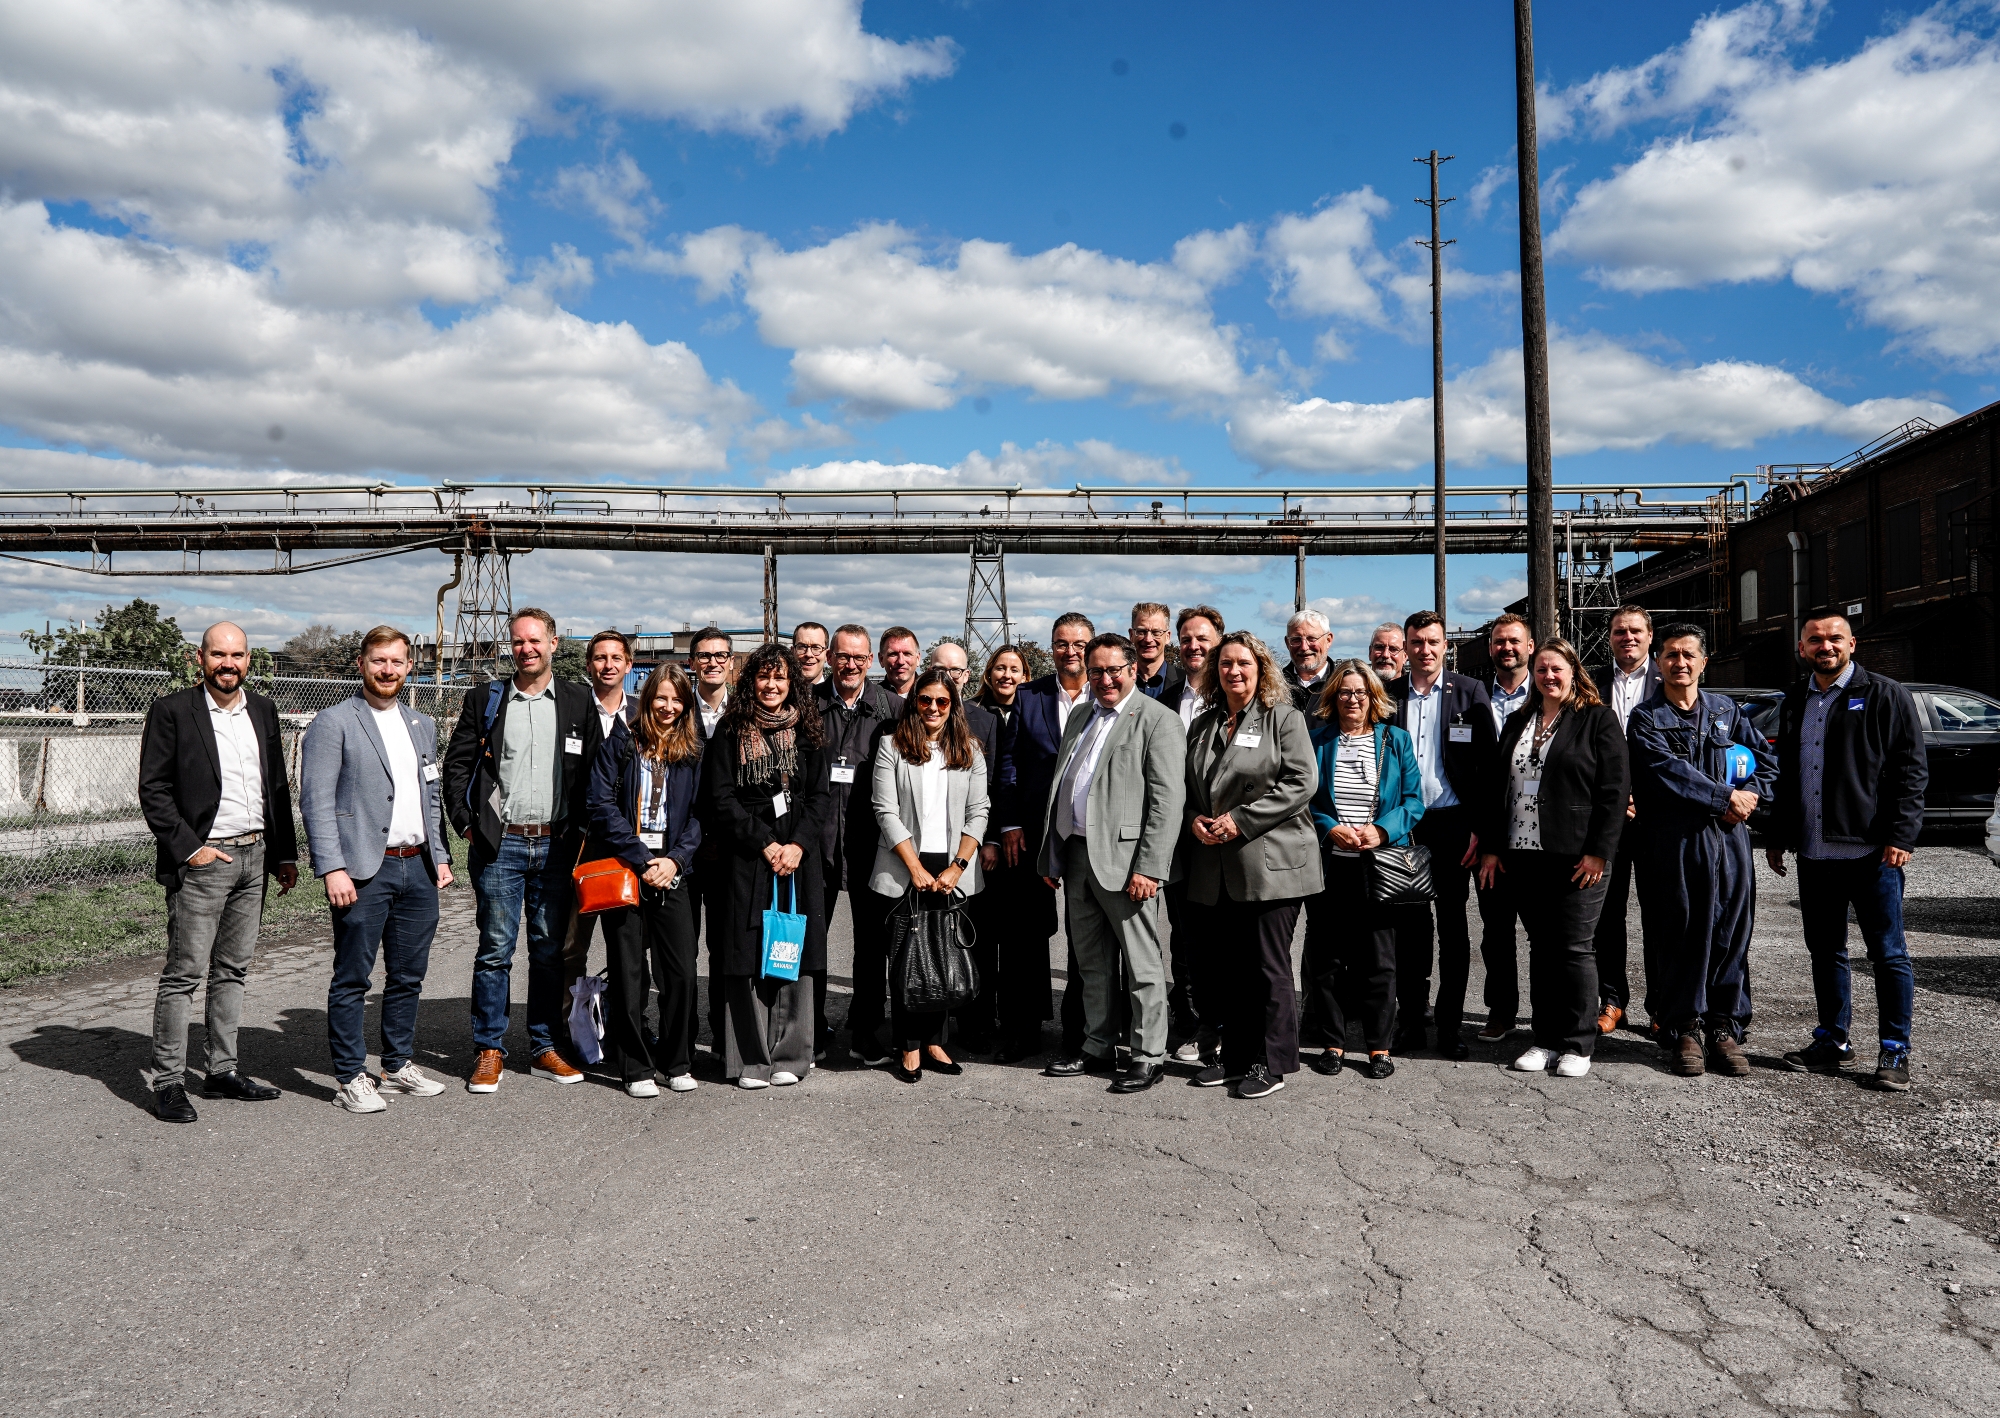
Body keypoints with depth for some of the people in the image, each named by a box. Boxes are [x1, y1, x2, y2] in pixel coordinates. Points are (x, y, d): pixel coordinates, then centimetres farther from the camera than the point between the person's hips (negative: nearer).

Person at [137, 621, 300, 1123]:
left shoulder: (263, 711, 12)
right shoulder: (172, 710, -4)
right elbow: (153, 789, -7)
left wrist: (285, 854, 14)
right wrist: (188, 849, -14)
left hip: (254, 857, 6)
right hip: (201, 861, -6)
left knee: (232, 970, 12)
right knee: (184, 974, -3)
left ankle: (223, 1070, 21)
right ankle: (168, 1081, 6)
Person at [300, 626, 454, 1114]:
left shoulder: (422, 725, 16)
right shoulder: (333, 722, -4)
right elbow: (316, 801, -10)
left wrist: (440, 855, 14)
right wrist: (332, 868, -16)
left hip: (417, 870, 6)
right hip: (364, 871, -6)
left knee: (409, 976, 13)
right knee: (352, 979, 1)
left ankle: (399, 1065, 26)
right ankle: (350, 1078, 12)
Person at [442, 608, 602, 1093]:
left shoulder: (579, 702, 7)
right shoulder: (484, 700, 6)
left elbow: (596, 771, 7)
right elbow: (457, 764, 6)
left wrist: (581, 828, -1)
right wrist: (467, 822, -3)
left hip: (556, 844, 1)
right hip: (500, 844, -1)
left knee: (550, 949, 8)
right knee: (495, 949, 1)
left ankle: (544, 1048, 17)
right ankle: (489, 1052, 11)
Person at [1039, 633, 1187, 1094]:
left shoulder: (1158, 720, -7)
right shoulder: (1080, 718, 17)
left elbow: (1168, 801, -14)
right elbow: (1059, 789, 18)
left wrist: (1148, 867, -20)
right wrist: (1052, 857, 14)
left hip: (1125, 860, -7)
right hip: (1076, 854, 7)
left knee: (1141, 963, 1)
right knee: (1091, 962, 15)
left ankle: (1148, 1056, 12)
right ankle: (1099, 1046, 27)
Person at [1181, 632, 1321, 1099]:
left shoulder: (1284, 719, 0)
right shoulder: (1204, 724, 17)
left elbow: (1301, 781, -11)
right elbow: (1187, 784, 22)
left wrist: (1241, 820, -15)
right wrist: (1194, 819, 1)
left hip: (1270, 862, -6)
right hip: (1217, 868, 6)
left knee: (1268, 967, -2)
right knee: (1226, 967, 10)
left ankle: (1271, 1063, 8)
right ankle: (1235, 1056, 21)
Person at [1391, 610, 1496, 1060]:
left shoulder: (1469, 692, 1)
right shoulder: (1389, 695, 5)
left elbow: (1486, 764, -2)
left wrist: (1478, 826, -9)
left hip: (1451, 824, -1)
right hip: (1402, 825, 2)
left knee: (1452, 925, 6)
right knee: (1409, 923, 8)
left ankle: (1449, 1025, 14)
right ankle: (1410, 1020, 17)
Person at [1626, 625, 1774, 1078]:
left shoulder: (1728, 711, 15)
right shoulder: (1645, 719, 3)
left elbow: (1766, 759, 11)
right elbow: (1669, 772, -9)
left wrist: (1748, 796, -7)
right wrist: (1726, 797, -12)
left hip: (1729, 837, 3)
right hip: (1675, 841, -3)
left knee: (1731, 934, 4)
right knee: (1679, 936, 1)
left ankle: (1725, 1028, 14)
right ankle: (1684, 1031, 11)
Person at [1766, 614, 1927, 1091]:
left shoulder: (1885, 695, -2)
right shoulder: (1795, 701, 15)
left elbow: (1911, 770, -6)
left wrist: (1901, 836, -14)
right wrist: (1777, 836, 18)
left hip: (1871, 851, -5)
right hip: (1813, 852, 6)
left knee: (1888, 953, 1)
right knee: (1825, 951, 11)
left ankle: (1895, 1052, 10)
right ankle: (1833, 1042, 22)